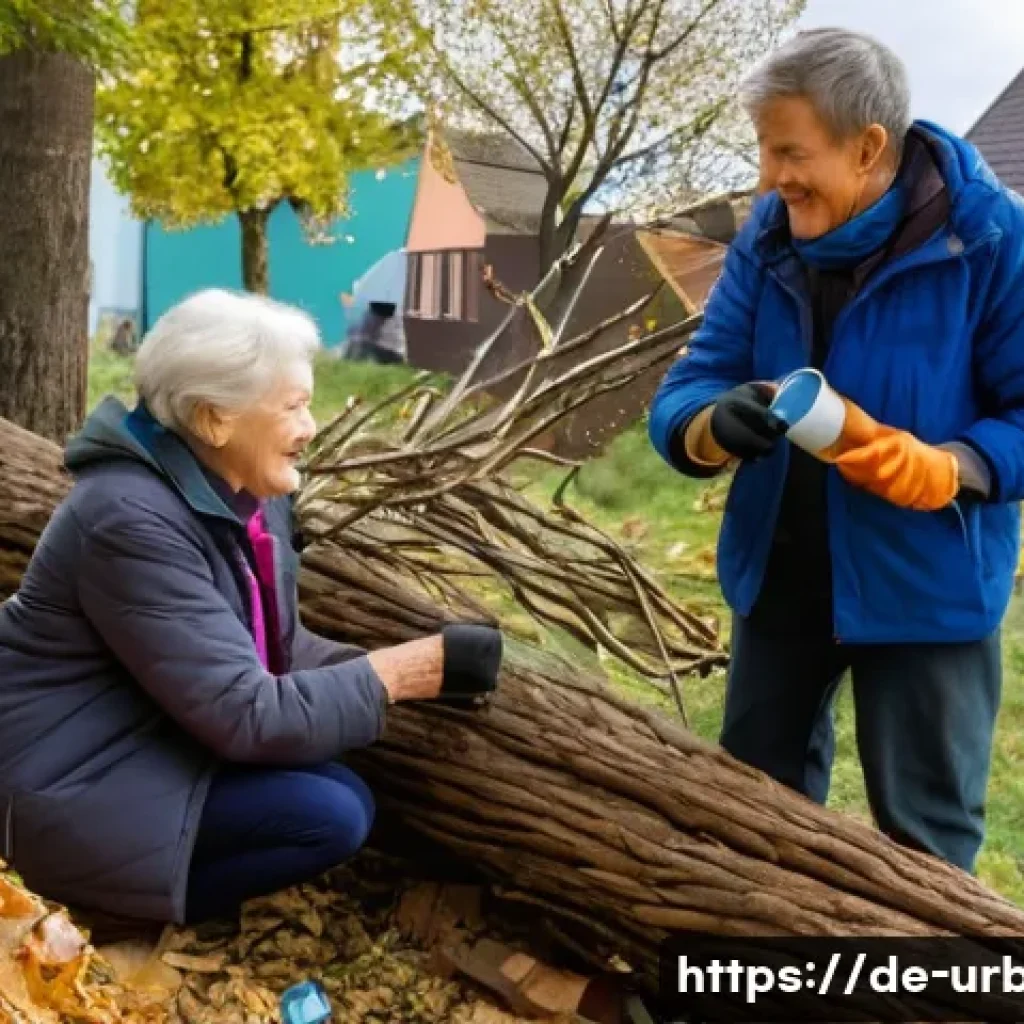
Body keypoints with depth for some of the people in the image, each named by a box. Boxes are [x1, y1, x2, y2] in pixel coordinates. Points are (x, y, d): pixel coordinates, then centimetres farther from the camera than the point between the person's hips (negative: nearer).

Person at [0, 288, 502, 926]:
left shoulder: (254, 499, 0)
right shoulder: (134, 520, -28)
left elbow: (280, 649, 5)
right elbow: (245, 712, -29)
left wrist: (410, 668, -9)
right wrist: (394, 675, -21)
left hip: (158, 739, 9)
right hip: (73, 783, -9)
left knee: (350, 799, -3)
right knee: (330, 820, -18)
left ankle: (144, 888, 8)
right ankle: (111, 905, -2)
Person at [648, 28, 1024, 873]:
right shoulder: (769, 237, -4)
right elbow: (684, 392, -7)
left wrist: (952, 468, -32)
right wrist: (715, 425, -30)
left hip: (924, 582, -4)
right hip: (779, 567, 5)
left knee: (923, 836, 10)